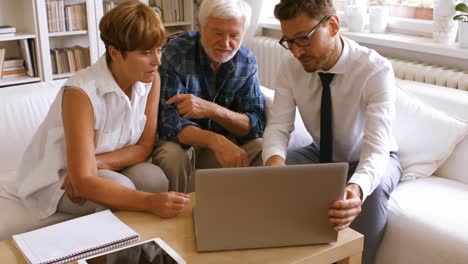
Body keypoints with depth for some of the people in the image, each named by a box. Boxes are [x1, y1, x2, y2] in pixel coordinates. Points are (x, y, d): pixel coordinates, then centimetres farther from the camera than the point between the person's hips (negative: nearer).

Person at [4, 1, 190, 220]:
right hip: (57, 178, -4)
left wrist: (96, 163, -26)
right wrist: (149, 202, -46)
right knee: (120, 188, -31)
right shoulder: (81, 92, -30)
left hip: (108, 169, 5)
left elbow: (145, 147, -9)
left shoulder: (151, 79, -12)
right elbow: (83, 181, -34)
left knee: (154, 178, -24)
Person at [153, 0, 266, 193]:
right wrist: (216, 140, -42)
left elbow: (256, 125, -12)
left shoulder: (247, 62, -6)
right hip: (183, 141, -3)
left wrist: (212, 109, -31)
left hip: (227, 142, 3)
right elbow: (168, 120, -23)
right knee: (171, 157, -34)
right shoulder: (176, 53, -17)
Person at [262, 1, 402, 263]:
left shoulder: (376, 70, -29)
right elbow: (278, 126, -18)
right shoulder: (291, 69, -16)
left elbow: (377, 147, -37)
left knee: (370, 189, -36)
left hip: (371, 159, -3)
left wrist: (356, 189, -59)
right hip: (321, 155, 4)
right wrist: (274, 160, -44)